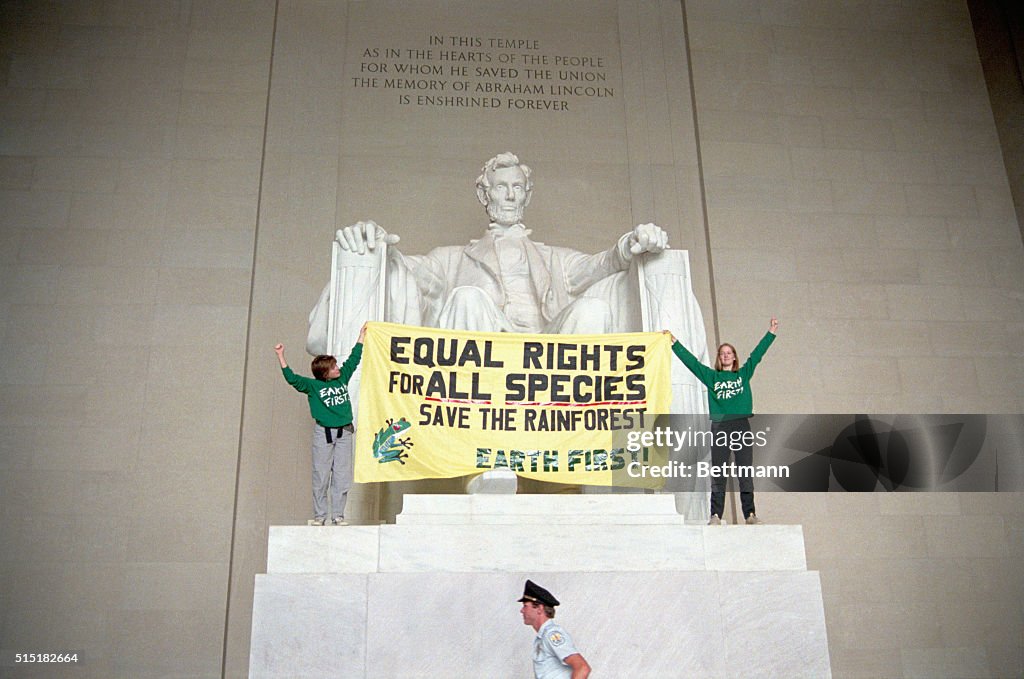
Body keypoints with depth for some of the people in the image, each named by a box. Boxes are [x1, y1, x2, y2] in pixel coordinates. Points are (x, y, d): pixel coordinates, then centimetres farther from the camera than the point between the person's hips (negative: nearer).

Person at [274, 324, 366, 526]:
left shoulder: (343, 377, 7)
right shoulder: (313, 386, -3)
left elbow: (354, 358, 15)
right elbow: (292, 378, -12)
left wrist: (362, 335, 19)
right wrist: (281, 357, -19)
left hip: (344, 432, 3)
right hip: (323, 433, -3)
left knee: (342, 476, 2)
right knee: (321, 476, 1)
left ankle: (338, 515, 7)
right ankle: (319, 515, 8)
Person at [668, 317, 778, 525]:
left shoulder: (744, 374, 14)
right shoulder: (711, 376, 12)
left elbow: (757, 354, 13)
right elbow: (691, 361, 11)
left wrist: (771, 332, 11)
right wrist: (674, 343, 9)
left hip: (742, 425, 1)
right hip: (719, 426, -1)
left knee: (745, 472, -1)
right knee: (718, 473, -2)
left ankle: (750, 514, 0)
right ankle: (716, 515, -2)